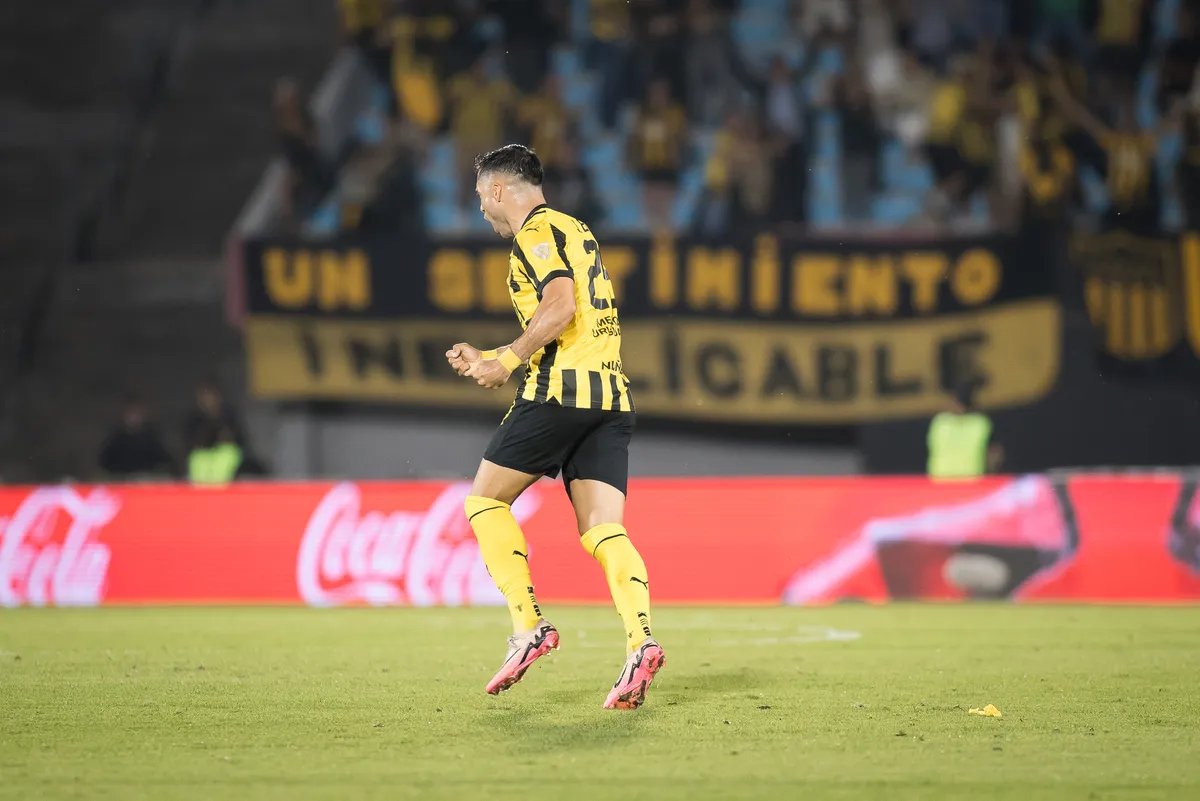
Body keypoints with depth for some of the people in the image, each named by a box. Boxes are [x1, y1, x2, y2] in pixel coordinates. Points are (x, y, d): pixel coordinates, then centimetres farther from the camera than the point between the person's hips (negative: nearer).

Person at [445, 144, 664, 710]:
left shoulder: (537, 230, -2)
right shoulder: (574, 232, 27)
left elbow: (560, 306, -18)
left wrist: (507, 361, -10)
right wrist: (489, 360, 30)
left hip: (561, 390, -8)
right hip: (611, 395, 8)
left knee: (485, 500, 6)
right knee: (603, 532, -2)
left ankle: (528, 626, -4)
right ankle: (640, 640, -23)